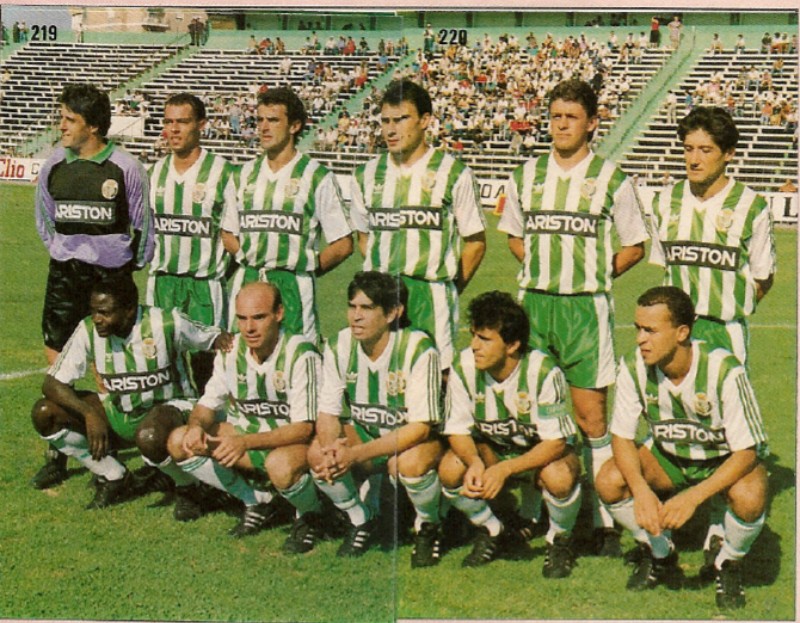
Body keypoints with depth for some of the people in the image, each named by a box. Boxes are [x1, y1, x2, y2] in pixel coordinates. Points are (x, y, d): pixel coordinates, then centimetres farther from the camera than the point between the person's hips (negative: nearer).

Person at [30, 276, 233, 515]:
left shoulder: (166, 324, -20)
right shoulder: (88, 330, -14)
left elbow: (215, 338, -7)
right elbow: (52, 383, -14)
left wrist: (223, 340, -33)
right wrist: (89, 413, -30)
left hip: (167, 407, -5)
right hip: (116, 415, 5)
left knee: (150, 438, -40)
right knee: (44, 413, -13)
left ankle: (187, 487, -4)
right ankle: (114, 477, 3)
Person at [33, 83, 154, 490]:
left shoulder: (124, 167, -8)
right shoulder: (54, 165, 3)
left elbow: (144, 222, 2)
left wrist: (136, 263, 4)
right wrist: (58, 249, 14)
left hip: (111, 273, -3)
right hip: (65, 273, 3)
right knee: (58, 360, 1)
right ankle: (57, 453, 8)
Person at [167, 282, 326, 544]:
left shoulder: (300, 355, -22)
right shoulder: (231, 351, -3)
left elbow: (304, 428, -25)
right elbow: (208, 404, 6)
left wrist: (246, 442, -36)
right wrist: (197, 425, -20)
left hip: (298, 443, -6)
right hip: (250, 437, 6)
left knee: (280, 464, -41)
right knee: (179, 441, -10)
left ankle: (311, 515, -4)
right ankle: (256, 503, 4)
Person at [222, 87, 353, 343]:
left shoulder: (317, 177, -1)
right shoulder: (247, 174, 13)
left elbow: (343, 244, -1)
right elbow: (229, 233, 19)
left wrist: (305, 268, -2)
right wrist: (248, 259, 4)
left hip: (293, 290, -4)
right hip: (246, 284, 4)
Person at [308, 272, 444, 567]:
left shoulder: (418, 350, -24)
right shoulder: (339, 347, -10)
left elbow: (420, 427, -26)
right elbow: (328, 413, -5)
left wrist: (357, 454, -35)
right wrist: (332, 447, -30)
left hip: (415, 438, -4)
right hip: (364, 433, 5)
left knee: (410, 463, -38)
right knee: (318, 454, -24)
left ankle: (428, 526, -4)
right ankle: (361, 520, 4)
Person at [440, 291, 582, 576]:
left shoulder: (543, 371, -27)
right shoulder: (465, 367, -17)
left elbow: (556, 442, -26)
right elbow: (458, 430, -10)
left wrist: (504, 469, -39)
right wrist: (475, 463, -33)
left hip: (543, 453, -3)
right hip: (492, 451, 3)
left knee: (559, 477, -37)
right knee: (450, 469, -26)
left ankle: (559, 540, -2)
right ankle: (491, 531, 4)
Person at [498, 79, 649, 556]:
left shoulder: (611, 179, -2)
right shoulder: (527, 176, 9)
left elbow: (635, 247, 6)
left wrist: (594, 275, -1)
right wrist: (543, 268, 8)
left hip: (585, 308, -4)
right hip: (533, 302, 4)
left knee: (591, 417, -4)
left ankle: (606, 520, 2)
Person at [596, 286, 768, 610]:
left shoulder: (724, 370, -31)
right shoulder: (633, 367, -19)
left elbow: (746, 451, -27)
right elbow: (622, 437, -13)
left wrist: (693, 497, -39)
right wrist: (641, 490, -33)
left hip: (727, 460, -3)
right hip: (668, 456, 4)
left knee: (748, 496, -36)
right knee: (610, 481, -23)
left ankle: (727, 563, -2)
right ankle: (660, 555, 5)